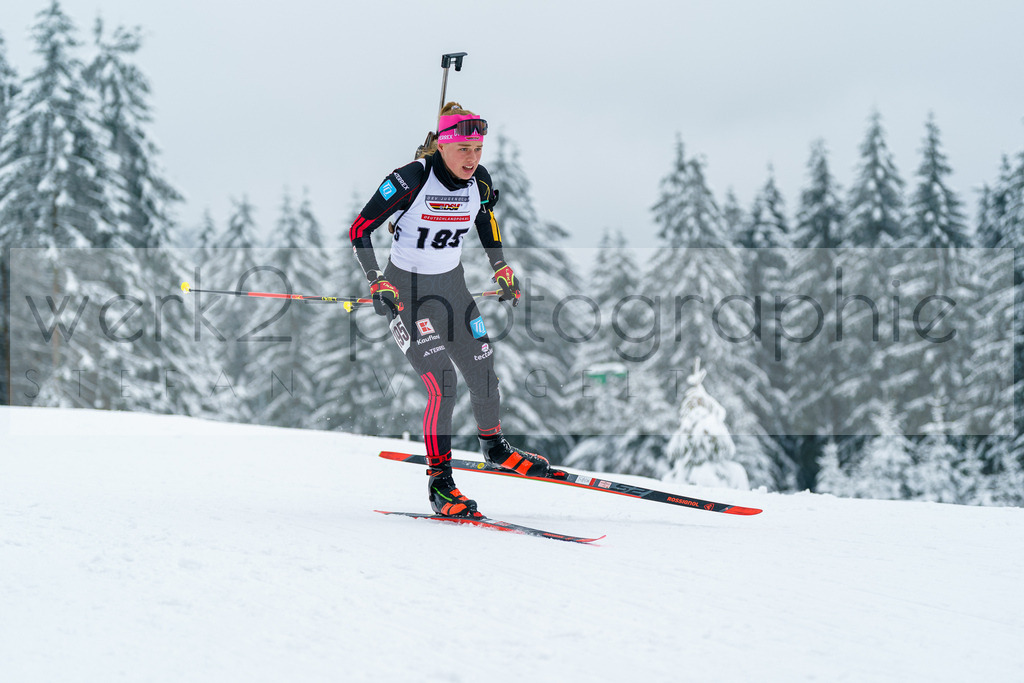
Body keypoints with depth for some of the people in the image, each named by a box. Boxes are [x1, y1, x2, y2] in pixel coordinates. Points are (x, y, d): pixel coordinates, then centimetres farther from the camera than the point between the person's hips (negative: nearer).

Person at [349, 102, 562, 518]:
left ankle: (493, 447, 39)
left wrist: (501, 268, 17)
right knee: (443, 386, -17)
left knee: (484, 377, 9)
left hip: (453, 287, 5)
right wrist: (377, 284, -26)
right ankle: (439, 482, -4)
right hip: (407, 291, -5)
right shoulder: (411, 180, -24)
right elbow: (359, 231, -18)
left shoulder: (479, 182, -7)